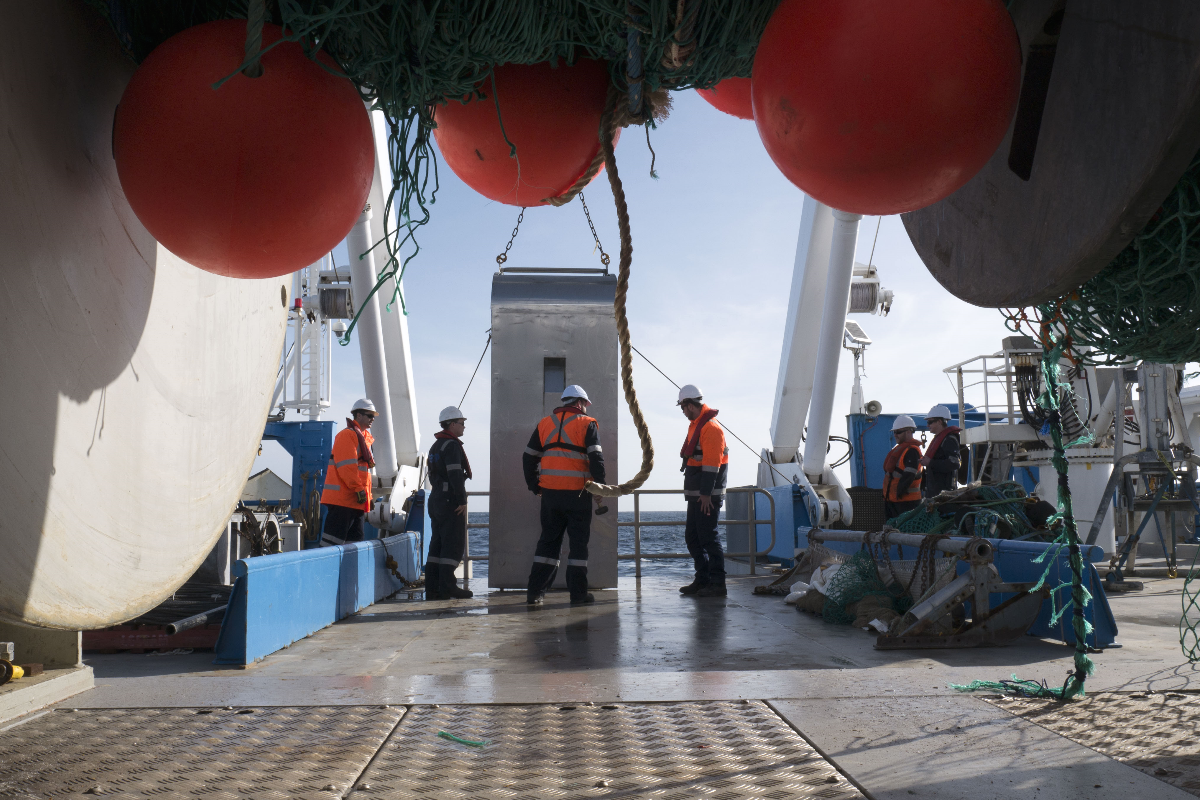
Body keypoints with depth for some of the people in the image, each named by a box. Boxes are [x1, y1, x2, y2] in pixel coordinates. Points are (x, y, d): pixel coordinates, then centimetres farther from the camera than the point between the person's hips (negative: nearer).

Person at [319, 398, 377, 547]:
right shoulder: (347, 435, -8)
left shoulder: (364, 437, 21)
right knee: (333, 541, -12)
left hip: (357, 502, 10)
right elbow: (346, 466, -18)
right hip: (343, 499, -10)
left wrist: (368, 496, 20)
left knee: (355, 542, 10)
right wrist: (359, 489, -20)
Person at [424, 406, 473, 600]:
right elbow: (455, 475, -20)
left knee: (437, 544, 10)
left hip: (436, 500, 10)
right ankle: (447, 588, -7)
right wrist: (462, 500, -18)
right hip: (451, 502, -10)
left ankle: (432, 588, 11)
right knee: (454, 545, -6)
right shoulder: (452, 445, -12)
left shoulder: (435, 446, 19)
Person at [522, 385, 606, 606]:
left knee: (548, 540, 12)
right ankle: (578, 594, 5)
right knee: (579, 542, 4)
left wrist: (535, 486, 18)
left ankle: (535, 592, 9)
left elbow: (529, 458, 12)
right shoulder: (587, 424, 0)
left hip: (550, 493, 4)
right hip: (577, 494, -4)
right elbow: (596, 458, -10)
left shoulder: (544, 423, 13)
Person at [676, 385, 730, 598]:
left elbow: (712, 464, -20)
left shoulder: (710, 427, -15)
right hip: (696, 494, 10)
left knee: (708, 538, -7)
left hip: (707, 496, -10)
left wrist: (706, 494, -22)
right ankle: (702, 580, 21)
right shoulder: (695, 425, 16)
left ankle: (717, 584, -1)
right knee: (692, 538, 13)